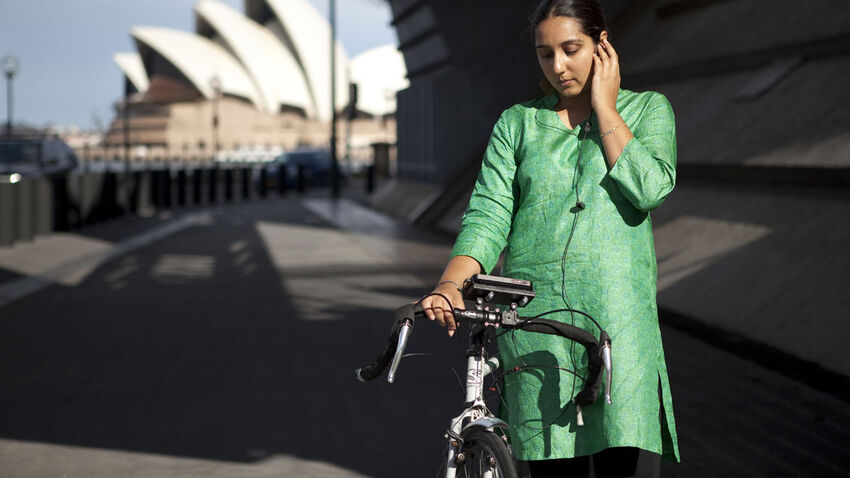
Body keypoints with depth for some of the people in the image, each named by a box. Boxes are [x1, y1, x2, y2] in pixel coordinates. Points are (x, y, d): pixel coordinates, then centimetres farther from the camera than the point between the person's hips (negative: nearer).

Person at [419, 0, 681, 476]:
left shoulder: (648, 109, 12)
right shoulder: (517, 124, 14)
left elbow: (649, 187, -7)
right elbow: (488, 216, 2)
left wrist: (603, 107, 0)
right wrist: (451, 285, -15)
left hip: (619, 318, -1)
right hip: (534, 321, 1)